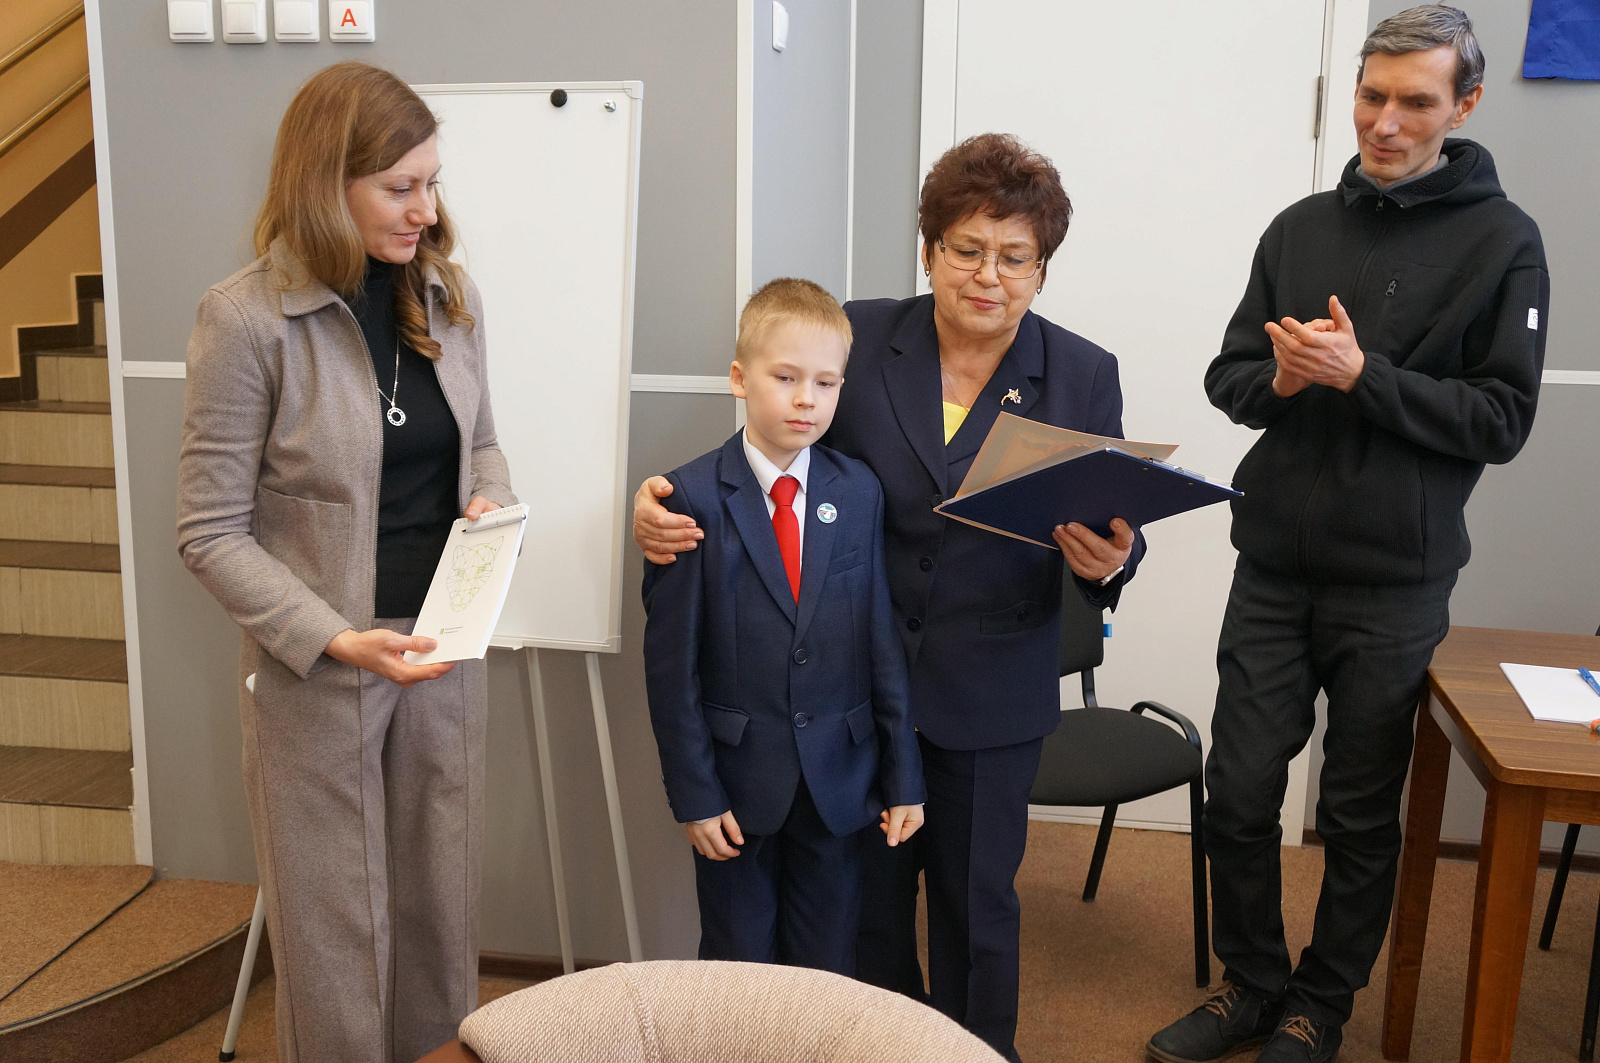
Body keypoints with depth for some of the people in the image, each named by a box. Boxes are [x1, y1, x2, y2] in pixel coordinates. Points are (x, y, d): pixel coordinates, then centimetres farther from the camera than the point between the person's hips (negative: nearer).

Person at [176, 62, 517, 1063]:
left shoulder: (449, 295, 0)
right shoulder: (246, 317, -15)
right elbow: (213, 533, -12)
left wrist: (492, 501, -8)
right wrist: (339, 640, -21)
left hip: (445, 650, 4)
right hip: (317, 671, -4)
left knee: (442, 903, 17)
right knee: (337, 924, 12)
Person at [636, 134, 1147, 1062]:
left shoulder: (1084, 376, -3)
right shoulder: (858, 340, -5)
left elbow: (1111, 538, -3)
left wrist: (1107, 562, -27)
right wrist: (667, 501, -21)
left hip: (991, 696, 0)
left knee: (976, 903, 17)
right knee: (867, 895, 17)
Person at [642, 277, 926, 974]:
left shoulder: (859, 492, 0)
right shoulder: (694, 497, -9)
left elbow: (883, 635, 1)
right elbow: (671, 658, -8)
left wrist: (903, 776, 1)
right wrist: (693, 791, -9)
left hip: (839, 780, 2)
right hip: (737, 783, -2)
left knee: (827, 974, 15)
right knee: (737, 970, 14)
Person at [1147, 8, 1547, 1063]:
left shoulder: (1501, 241, -4)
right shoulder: (1301, 227, 8)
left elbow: (1502, 420, -8)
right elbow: (1229, 375, 10)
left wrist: (1362, 375, -19)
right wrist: (1283, 379, -12)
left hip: (1394, 588, -3)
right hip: (1274, 569, 3)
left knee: (1362, 814, 10)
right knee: (1239, 791, 6)